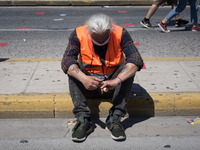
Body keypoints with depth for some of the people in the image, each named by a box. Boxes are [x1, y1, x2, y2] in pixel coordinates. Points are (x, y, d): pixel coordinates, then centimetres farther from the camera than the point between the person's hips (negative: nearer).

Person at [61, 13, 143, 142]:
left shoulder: (120, 34, -16)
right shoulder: (78, 34, -14)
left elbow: (136, 59, -27)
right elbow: (67, 60, -25)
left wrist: (117, 81, -43)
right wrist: (83, 79, -44)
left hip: (112, 86, 0)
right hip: (88, 84, 0)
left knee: (128, 69, -26)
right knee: (73, 70, -26)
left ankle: (115, 118, -28)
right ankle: (83, 119, -29)